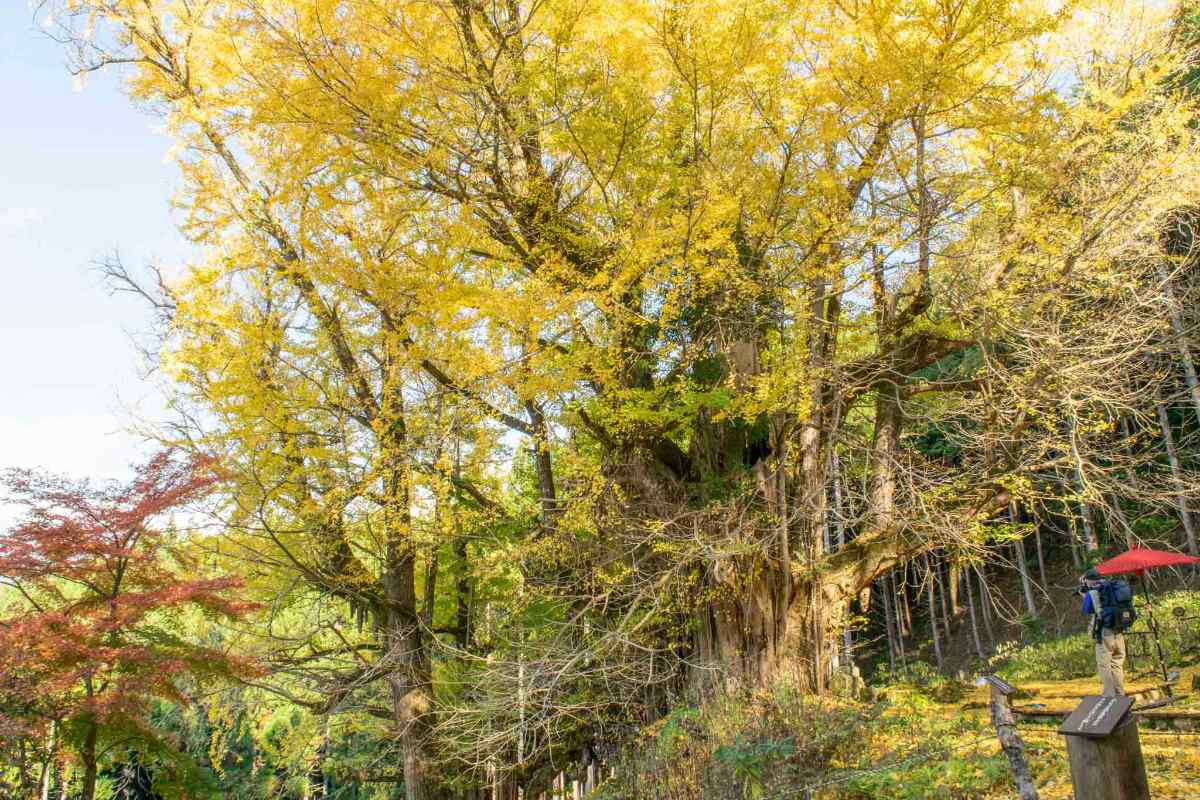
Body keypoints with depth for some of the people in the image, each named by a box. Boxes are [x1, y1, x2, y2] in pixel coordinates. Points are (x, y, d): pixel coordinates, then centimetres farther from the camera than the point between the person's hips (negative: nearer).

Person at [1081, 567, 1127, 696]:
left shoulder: (1091, 593, -8)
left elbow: (1086, 610, 7)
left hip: (1104, 634, -6)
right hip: (1119, 633, 6)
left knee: (1104, 666, 4)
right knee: (1117, 665, 16)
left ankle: (1109, 696, 2)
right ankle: (1120, 695, 21)